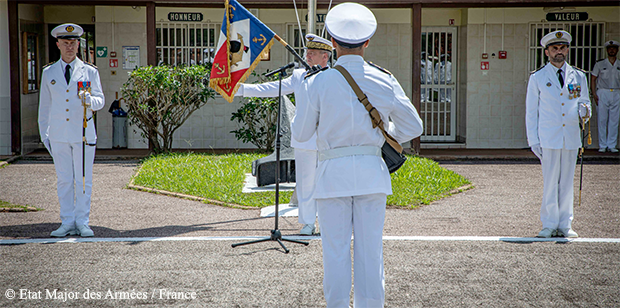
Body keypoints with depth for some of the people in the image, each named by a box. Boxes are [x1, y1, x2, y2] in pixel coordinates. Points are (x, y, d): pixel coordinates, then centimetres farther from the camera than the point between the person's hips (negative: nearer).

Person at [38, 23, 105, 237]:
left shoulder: (90, 72, 5)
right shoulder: (48, 73, 10)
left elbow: (100, 101, 3)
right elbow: (44, 106, 13)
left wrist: (90, 100, -21)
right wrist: (44, 134, 9)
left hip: (83, 133, -1)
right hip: (58, 135, 2)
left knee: (84, 180, -1)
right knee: (63, 180, 4)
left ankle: (82, 223, 7)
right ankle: (67, 222, 10)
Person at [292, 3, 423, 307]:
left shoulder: (317, 83, -7)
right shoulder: (384, 82, -1)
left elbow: (301, 133, 2)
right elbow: (413, 127, 6)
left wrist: (301, 98, 19)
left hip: (333, 172, -2)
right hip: (371, 173, 2)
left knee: (336, 251, 5)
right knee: (370, 250, 7)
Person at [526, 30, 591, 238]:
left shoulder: (578, 76, 11)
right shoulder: (537, 78, 4)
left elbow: (585, 101, 20)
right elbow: (531, 112, 5)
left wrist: (584, 111, -5)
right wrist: (533, 140, -1)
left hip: (571, 137, 2)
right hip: (548, 139, -2)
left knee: (567, 182, 5)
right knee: (550, 183, -4)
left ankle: (565, 225, 12)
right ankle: (550, 225, 5)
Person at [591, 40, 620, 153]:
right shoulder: (600, 64, 7)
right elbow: (593, 79, 6)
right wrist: (594, 93, -5)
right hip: (602, 93, -2)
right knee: (602, 120, -3)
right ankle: (602, 145, 3)